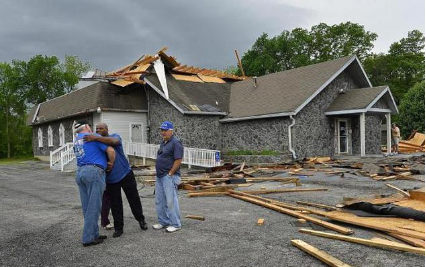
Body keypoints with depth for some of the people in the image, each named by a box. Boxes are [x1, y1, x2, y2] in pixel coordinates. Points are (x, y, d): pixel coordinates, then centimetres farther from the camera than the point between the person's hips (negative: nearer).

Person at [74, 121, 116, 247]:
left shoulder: (76, 141, 21)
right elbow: (110, 150, -10)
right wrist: (111, 163, 6)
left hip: (79, 172, 8)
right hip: (94, 171, -8)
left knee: (87, 207, 11)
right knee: (94, 207, -3)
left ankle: (94, 234, 18)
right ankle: (88, 238, 0)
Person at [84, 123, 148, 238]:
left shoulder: (115, 136, -5)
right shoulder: (96, 143, 8)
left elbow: (113, 141, -31)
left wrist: (96, 138, -38)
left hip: (125, 174, -3)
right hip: (111, 179, 3)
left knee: (134, 199, 9)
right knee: (115, 204, 7)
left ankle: (141, 220, 28)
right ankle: (118, 228, 19)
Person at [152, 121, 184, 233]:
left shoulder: (175, 143, -12)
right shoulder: (164, 143, 16)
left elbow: (178, 160, -19)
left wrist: (170, 173, -17)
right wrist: (159, 173, 14)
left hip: (169, 177, -9)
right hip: (160, 176, 10)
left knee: (171, 201, -5)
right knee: (159, 201, 13)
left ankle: (176, 224, 5)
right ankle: (163, 222, 25)